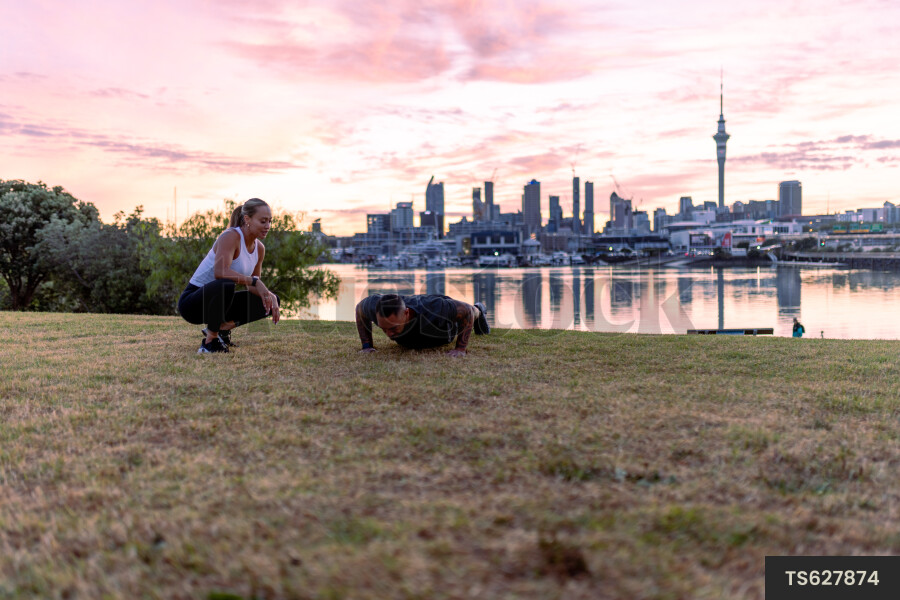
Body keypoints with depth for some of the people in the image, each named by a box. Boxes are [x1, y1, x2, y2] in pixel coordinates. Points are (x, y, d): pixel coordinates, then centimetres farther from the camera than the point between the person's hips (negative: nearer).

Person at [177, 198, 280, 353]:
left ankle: (223, 327, 4)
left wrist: (269, 295, -9)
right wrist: (254, 281, -34)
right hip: (192, 302, -8)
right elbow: (220, 272, -36)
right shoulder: (231, 236, -20)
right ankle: (210, 340, -21)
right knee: (225, 285, -40)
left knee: (272, 301, 0)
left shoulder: (259, 248, 3)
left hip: (218, 300, 8)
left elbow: (252, 286, 10)